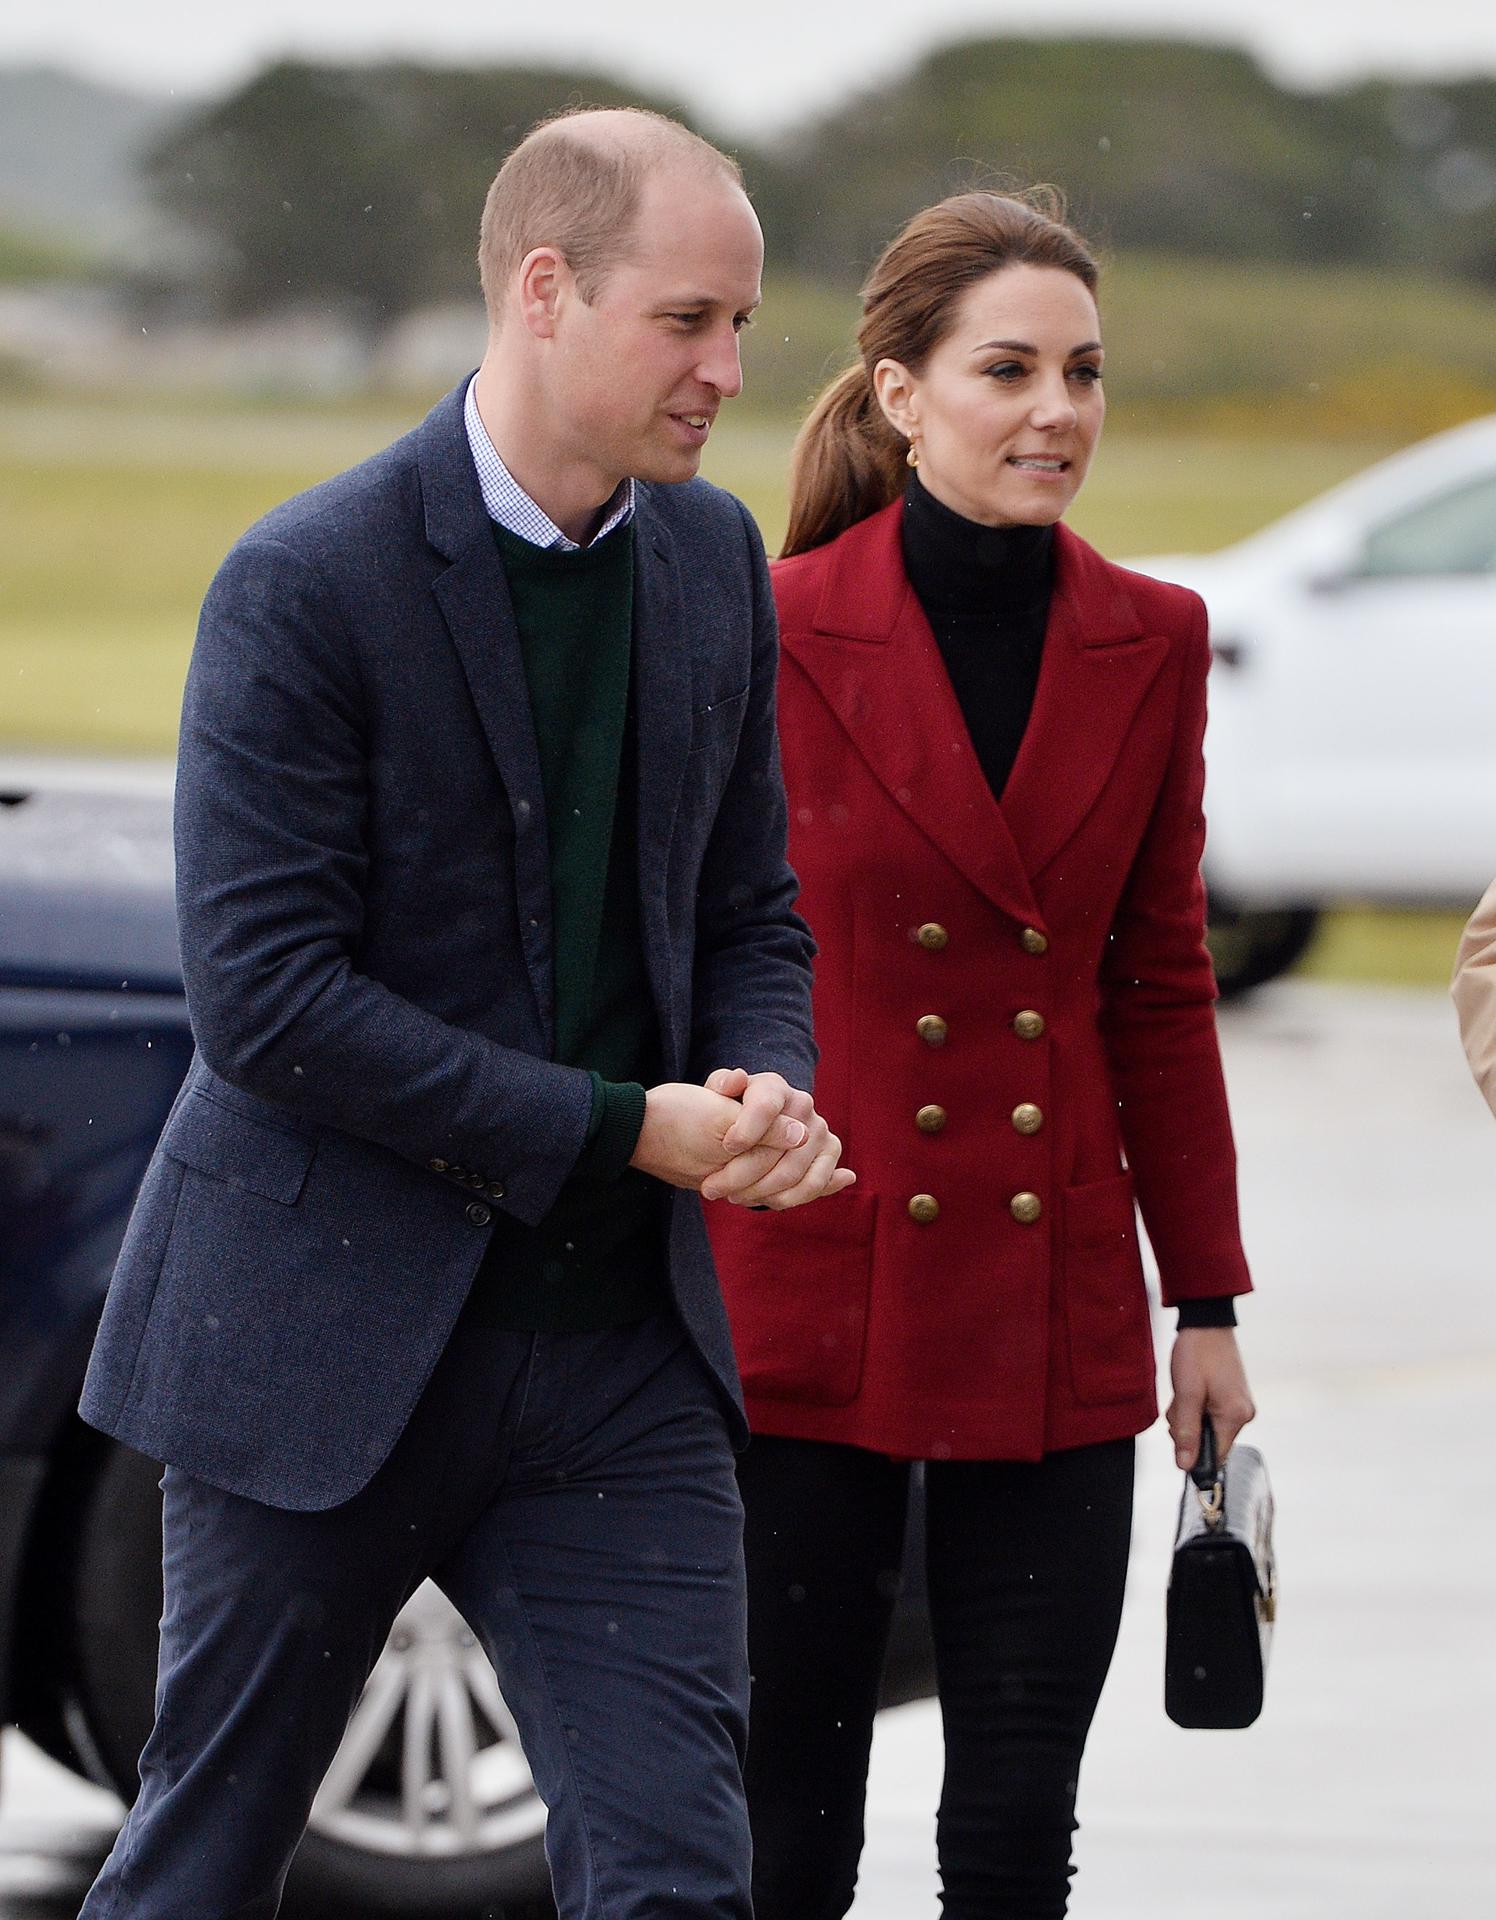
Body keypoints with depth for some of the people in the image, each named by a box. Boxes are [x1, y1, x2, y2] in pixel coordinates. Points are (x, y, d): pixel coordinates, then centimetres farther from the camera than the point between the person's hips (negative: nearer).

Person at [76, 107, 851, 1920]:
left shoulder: (714, 561, 7)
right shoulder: (306, 587, -14)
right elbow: (264, 999, -18)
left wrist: (765, 1089, -8)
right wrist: (625, 1127, -19)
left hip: (617, 1352, 5)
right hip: (327, 1336, -5)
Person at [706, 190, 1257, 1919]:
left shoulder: (1149, 643, 4)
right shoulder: (777, 633, -8)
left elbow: (1158, 983, 11)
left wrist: (1206, 1302, 9)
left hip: (1053, 1311, 3)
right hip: (804, 1298, -3)